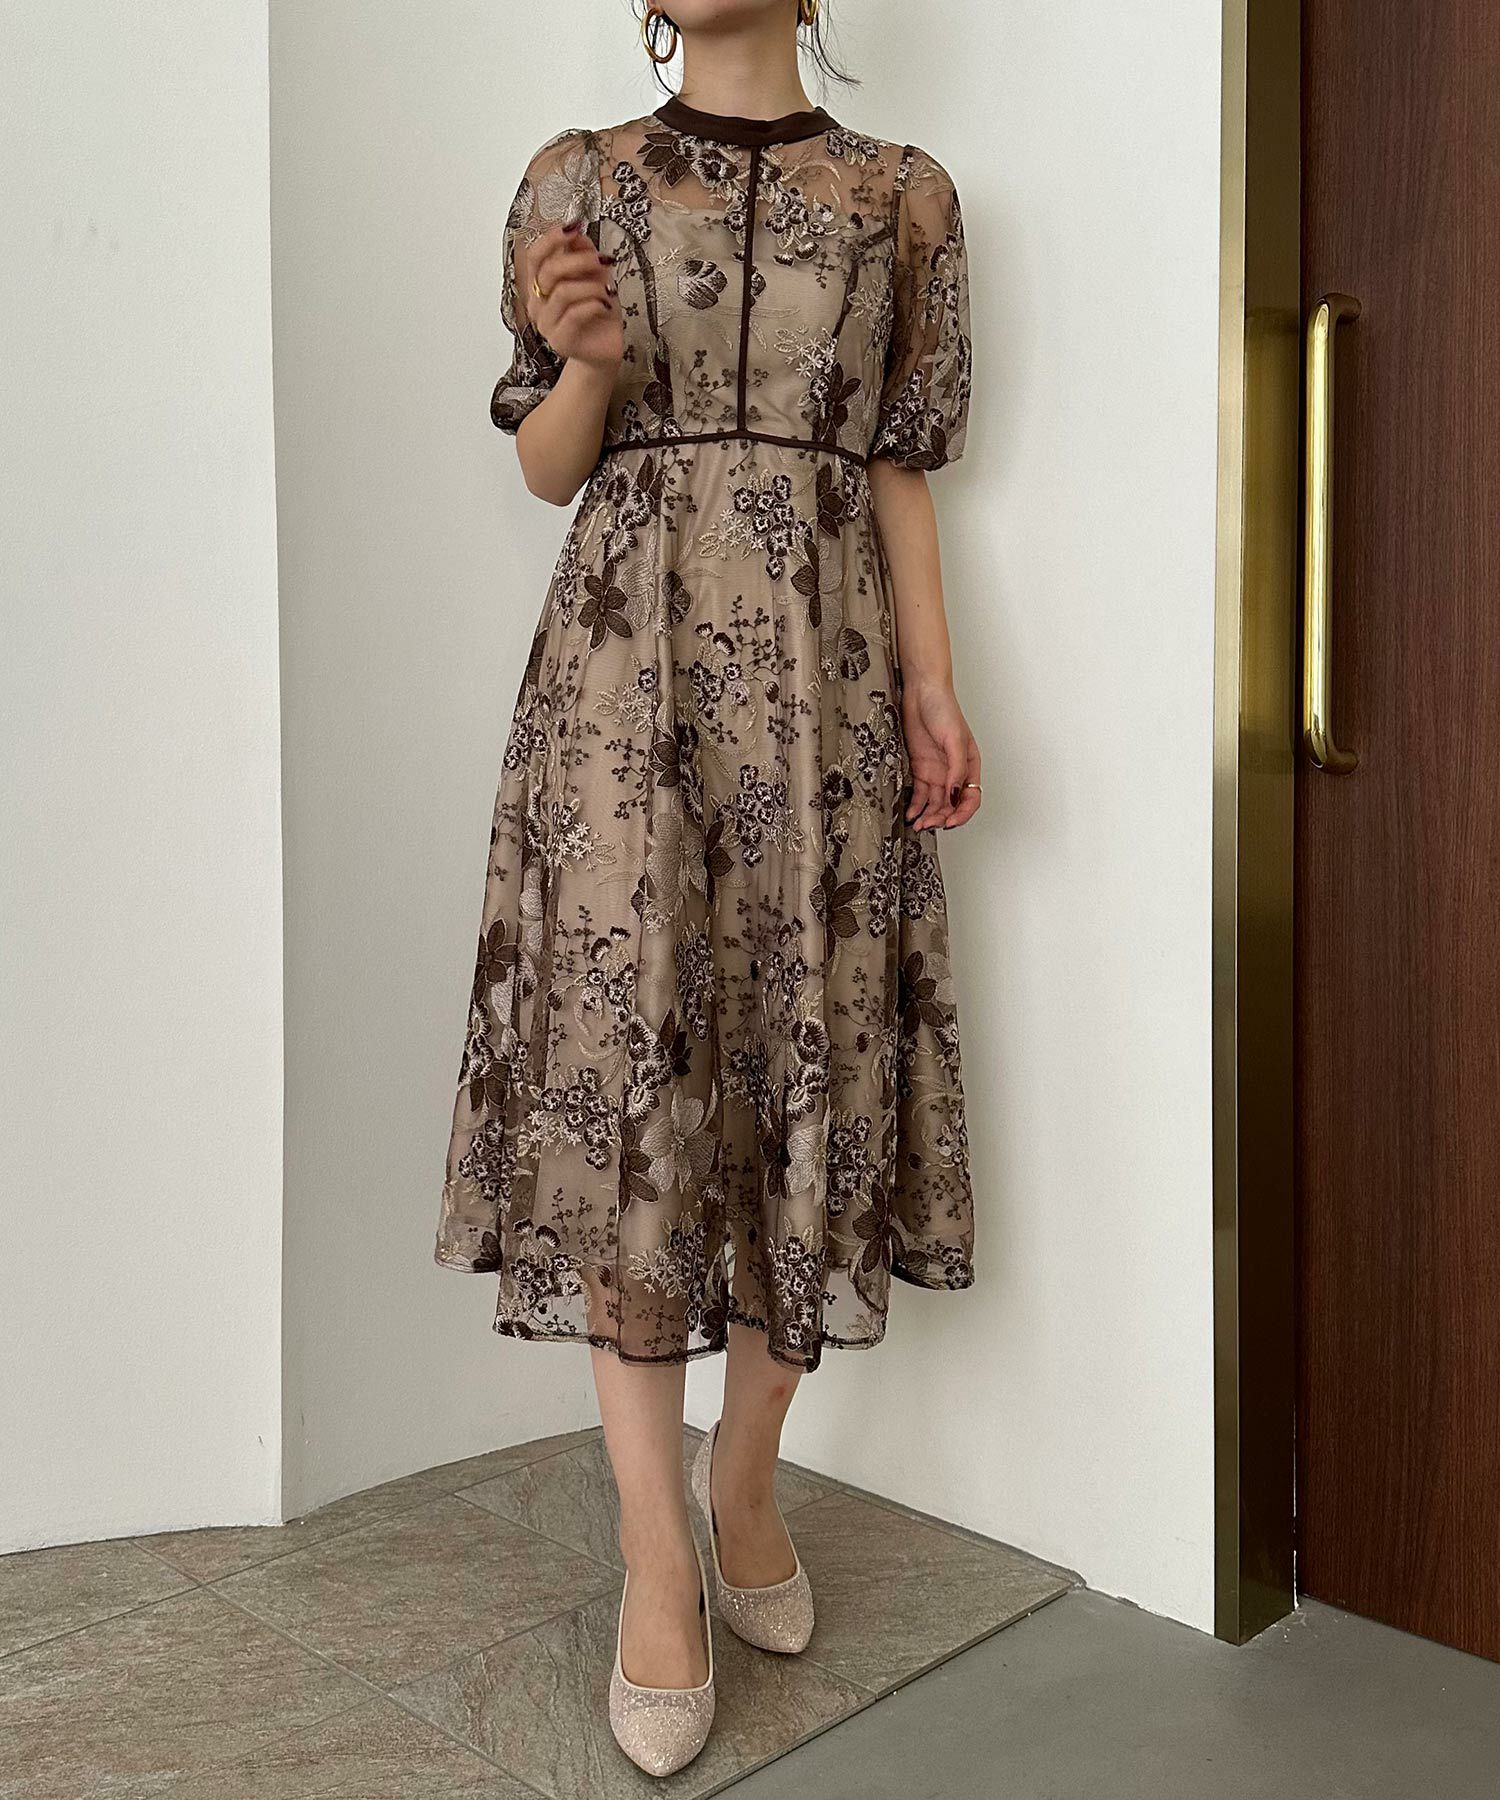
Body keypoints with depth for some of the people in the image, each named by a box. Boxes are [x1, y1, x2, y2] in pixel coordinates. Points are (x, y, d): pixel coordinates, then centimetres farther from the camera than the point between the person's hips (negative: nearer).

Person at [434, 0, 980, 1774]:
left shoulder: (903, 195, 13)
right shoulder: (578, 177, 11)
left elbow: (901, 467, 10)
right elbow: (545, 466, 10)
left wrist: (934, 687, 0)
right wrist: (582, 359, -11)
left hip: (825, 665, 2)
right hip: (629, 658, -1)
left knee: (812, 1048, -1)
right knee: (630, 1054, -8)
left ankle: (747, 1478, 18)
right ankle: (657, 1554, 1)